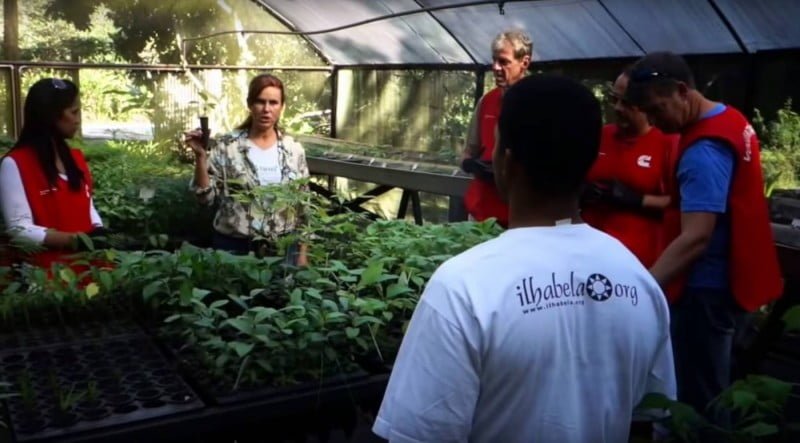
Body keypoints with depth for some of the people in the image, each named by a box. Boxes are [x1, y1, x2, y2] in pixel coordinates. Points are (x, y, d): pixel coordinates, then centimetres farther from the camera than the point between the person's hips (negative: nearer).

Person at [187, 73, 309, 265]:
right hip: (234, 247, -2)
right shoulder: (226, 146, -6)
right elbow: (206, 196, -7)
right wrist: (201, 156, -19)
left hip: (283, 248, 2)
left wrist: (302, 253, 5)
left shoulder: (294, 149, 2)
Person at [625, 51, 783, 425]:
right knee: (710, 390, 21)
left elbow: (695, 238, -33)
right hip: (730, 277, 10)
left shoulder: (703, 152, -25)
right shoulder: (729, 118, 7)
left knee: (696, 398, 1)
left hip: (709, 287, -10)